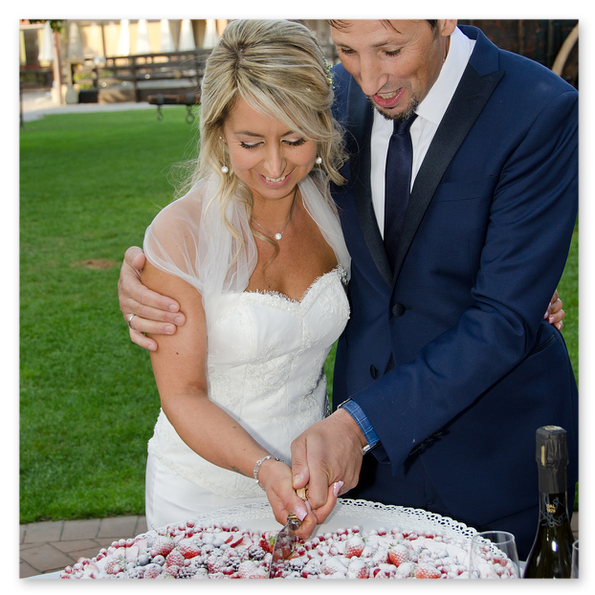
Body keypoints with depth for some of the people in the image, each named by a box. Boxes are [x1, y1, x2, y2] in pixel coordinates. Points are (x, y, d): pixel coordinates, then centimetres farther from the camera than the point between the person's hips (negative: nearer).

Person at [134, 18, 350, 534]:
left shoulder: (329, 211, -7)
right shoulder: (180, 236, -20)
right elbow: (183, 396, -17)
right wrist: (265, 468, -31)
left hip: (312, 478, 4)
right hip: (204, 488, -3)